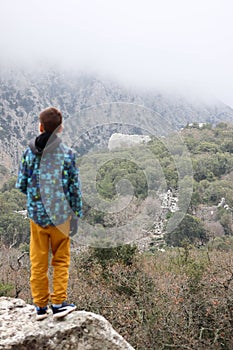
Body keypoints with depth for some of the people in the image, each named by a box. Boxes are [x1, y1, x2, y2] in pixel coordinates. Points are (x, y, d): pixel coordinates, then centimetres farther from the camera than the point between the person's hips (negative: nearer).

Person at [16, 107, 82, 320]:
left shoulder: (30, 152, -5)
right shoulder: (67, 154, -10)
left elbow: (21, 185, -1)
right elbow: (75, 188, -7)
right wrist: (77, 214, 4)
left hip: (36, 215, 2)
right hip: (60, 216, -1)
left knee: (38, 263, 13)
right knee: (61, 261, 15)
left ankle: (40, 306, 23)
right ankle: (59, 303, 17)